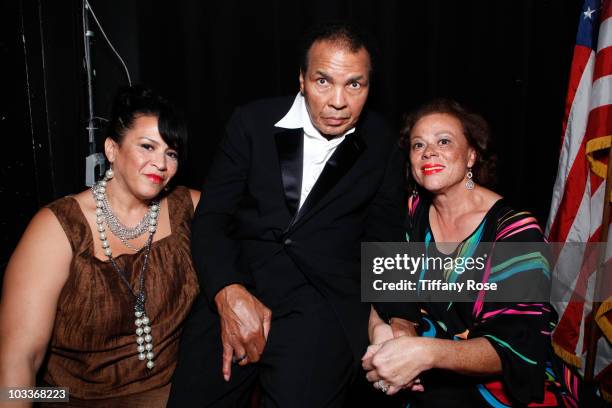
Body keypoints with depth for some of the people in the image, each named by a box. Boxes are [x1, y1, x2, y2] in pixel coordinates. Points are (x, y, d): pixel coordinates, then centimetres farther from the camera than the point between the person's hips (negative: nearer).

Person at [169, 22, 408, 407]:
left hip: (325, 297, 0)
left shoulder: (383, 146, 5)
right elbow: (212, 216, 1)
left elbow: (384, 241, 11)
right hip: (238, 285, 1)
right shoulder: (253, 122, 3)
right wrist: (228, 292, -16)